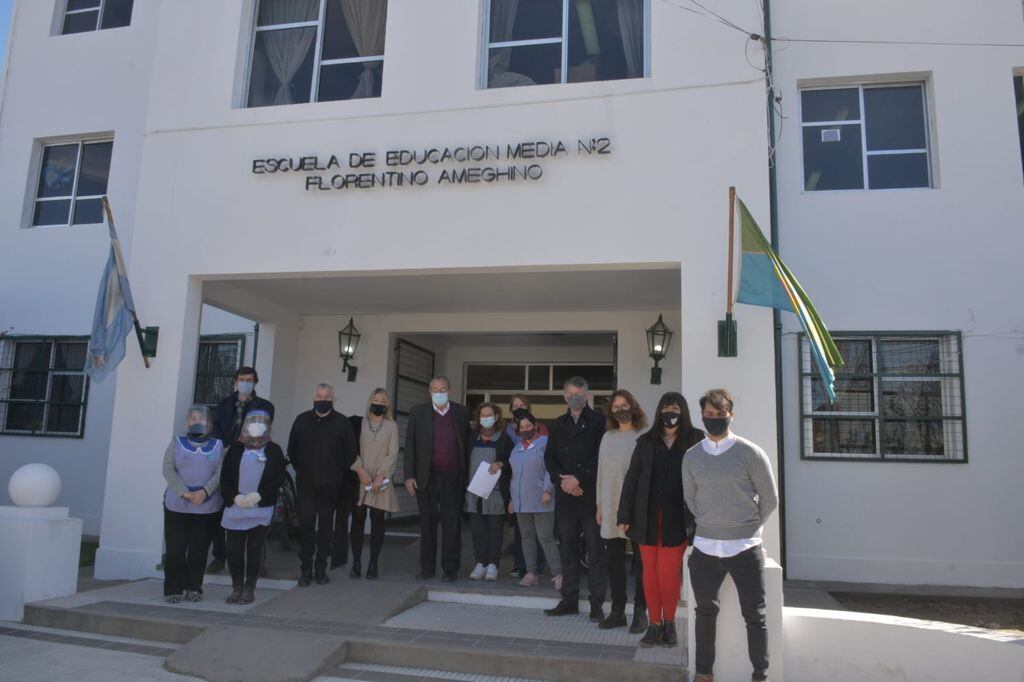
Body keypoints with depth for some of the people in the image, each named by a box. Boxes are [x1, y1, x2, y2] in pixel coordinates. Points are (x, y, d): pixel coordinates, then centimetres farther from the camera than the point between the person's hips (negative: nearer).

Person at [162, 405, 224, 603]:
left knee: (199, 549, 3)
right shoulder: (177, 442, 9)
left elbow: (220, 473, -1)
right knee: (175, 549, 0)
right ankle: (174, 589, 10)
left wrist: (205, 491, -18)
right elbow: (168, 470, -2)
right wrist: (184, 492, -14)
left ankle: (194, 588, 14)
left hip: (207, 507, 0)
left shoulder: (217, 445, 9)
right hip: (177, 505, 0)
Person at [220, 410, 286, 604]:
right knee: (233, 549, 3)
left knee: (255, 550, 2)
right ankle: (237, 587, 17)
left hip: (261, 508, -2)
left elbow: (278, 478, -2)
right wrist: (235, 496, -10)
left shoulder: (274, 450, 5)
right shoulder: (235, 448, 9)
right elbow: (224, 476, 4)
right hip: (235, 507, 2)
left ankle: (249, 589, 12)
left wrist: (259, 495, -13)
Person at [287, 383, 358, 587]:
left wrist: (338, 474, 4)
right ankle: (305, 569, 7)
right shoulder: (302, 420, 5)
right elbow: (292, 449, 14)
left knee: (325, 526, 5)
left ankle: (321, 569, 14)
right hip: (305, 484, 1)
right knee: (306, 524, -2)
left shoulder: (342, 422, -2)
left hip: (330, 485, -1)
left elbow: (350, 454, 4)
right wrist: (301, 470, 11)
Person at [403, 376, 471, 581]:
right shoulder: (418, 413, 5)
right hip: (426, 477, 1)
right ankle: (427, 568, 16)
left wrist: (467, 474, 2)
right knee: (427, 523, 7)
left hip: (453, 477, 0)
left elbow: (467, 443, 8)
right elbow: (410, 446, 3)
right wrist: (409, 476, -4)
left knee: (451, 523, 1)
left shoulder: (460, 412, 6)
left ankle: (450, 569, 8)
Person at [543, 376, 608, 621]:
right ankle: (569, 600, 18)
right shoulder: (558, 424, 15)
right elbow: (549, 457, 11)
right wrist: (562, 480, -5)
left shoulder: (599, 421, -1)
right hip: (565, 496, 5)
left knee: (595, 552, -2)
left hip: (591, 495, -4)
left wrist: (578, 479, -12)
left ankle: (597, 604, 6)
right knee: (568, 550, 10)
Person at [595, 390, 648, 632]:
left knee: (640, 562, 4)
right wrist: (600, 504, 12)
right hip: (611, 508, 5)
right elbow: (601, 472, 12)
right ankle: (617, 611, 19)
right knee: (613, 561, 9)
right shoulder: (608, 437, 10)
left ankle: (640, 611, 15)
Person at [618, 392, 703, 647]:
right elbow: (631, 478, 6)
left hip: (677, 518, -2)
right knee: (650, 571, 7)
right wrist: (624, 515, 2)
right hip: (648, 517, 2)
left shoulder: (695, 440, -1)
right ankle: (655, 624, 20)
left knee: (667, 573, -2)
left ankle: (669, 622, 20)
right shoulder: (646, 441, 5)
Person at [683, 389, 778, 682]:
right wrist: (710, 527, 13)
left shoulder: (750, 453, -7)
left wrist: (748, 528, 8)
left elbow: (769, 498, 1)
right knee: (705, 612, 14)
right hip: (704, 548, 3)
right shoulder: (691, 456, 3)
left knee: (754, 616, 7)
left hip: (745, 548, -3)